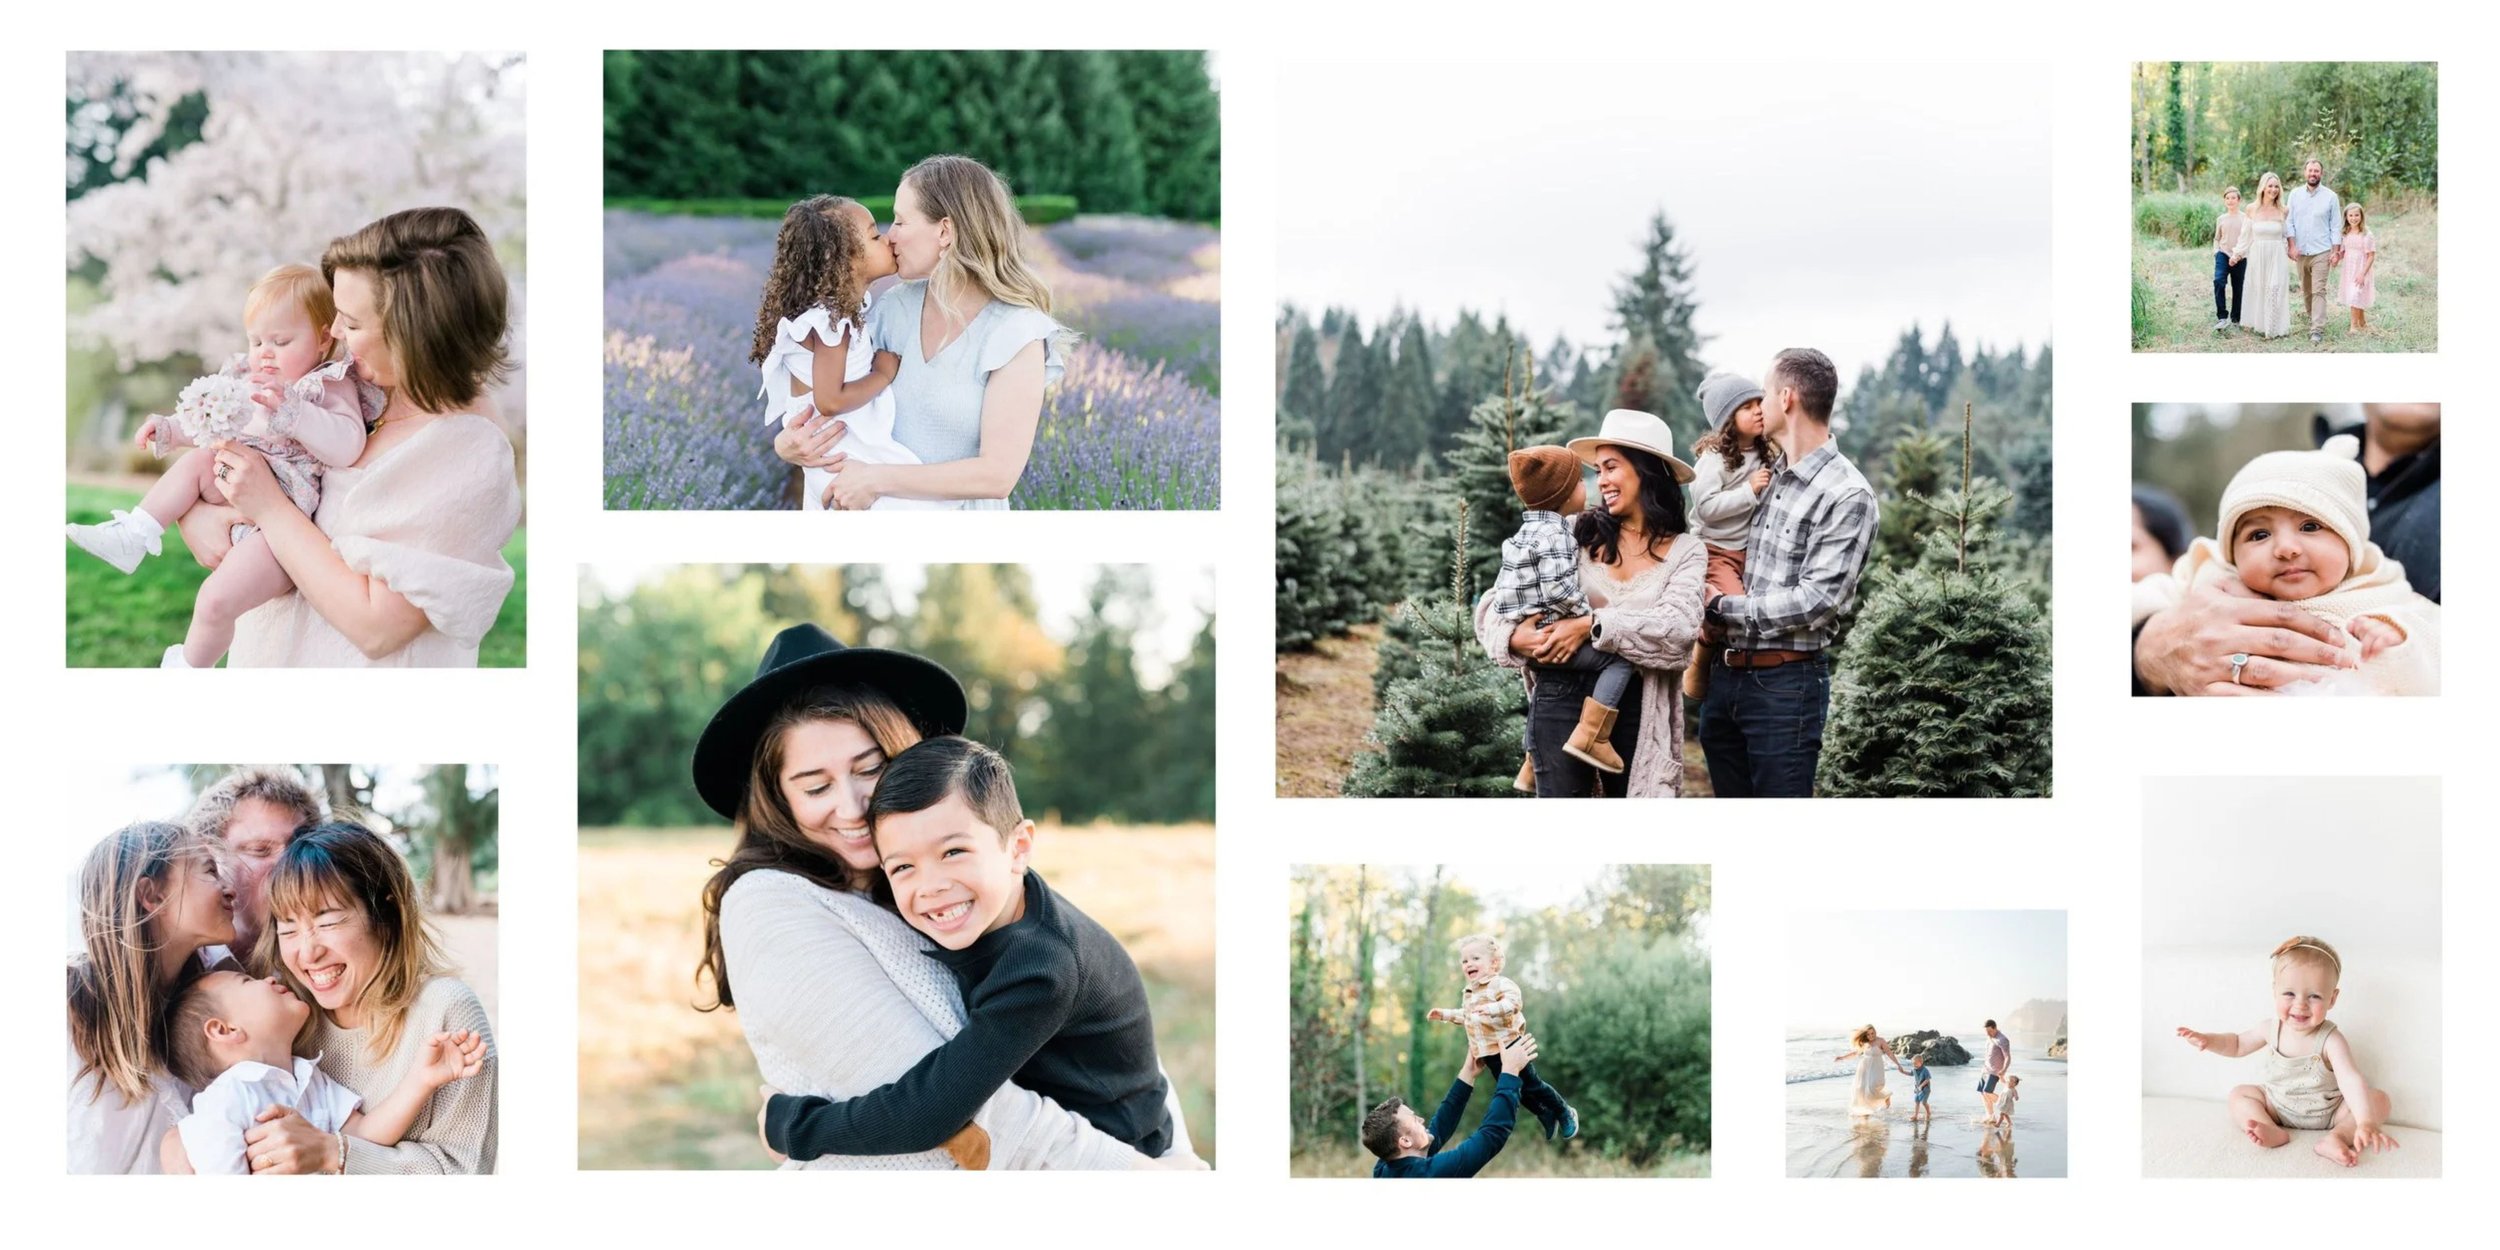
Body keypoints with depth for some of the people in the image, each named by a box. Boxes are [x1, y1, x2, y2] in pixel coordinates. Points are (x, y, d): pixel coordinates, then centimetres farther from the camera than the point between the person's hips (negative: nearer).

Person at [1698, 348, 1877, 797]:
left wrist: (1721, 607, -11)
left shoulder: (1847, 495, -12)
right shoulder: (1769, 478, 11)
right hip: (1725, 675, 7)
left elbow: (1816, 602, -18)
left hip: (1786, 682, -7)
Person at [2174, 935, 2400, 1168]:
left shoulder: (2330, 1040, -26)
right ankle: (2272, 1132, -34)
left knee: (2378, 1099, -24)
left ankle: (2336, 1137, -45)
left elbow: (2352, 1081, -40)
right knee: (2239, 1094, -10)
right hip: (2278, 1109, 4)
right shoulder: (2271, 1030, -10)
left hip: (2329, 1112, -4)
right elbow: (2238, 1044, 11)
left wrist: (2366, 1123, -56)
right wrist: (2209, 1040, -10)